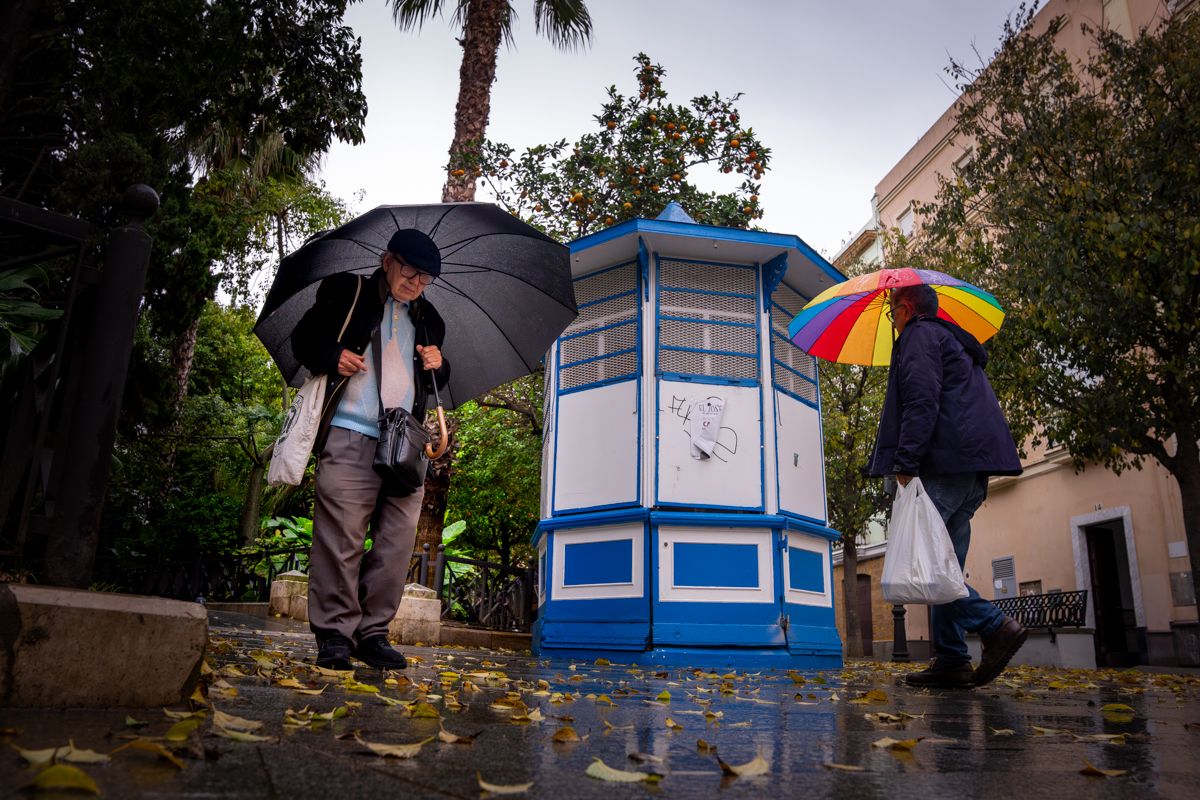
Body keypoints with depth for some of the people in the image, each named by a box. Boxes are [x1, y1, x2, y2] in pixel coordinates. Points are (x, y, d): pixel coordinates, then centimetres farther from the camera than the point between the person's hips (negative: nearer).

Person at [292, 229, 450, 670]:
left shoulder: (428, 320, 23)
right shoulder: (347, 293, 10)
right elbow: (303, 338, 11)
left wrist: (438, 366, 8)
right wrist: (332, 358, -10)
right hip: (351, 437, -4)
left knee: (398, 540, 0)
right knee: (341, 534, -6)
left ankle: (373, 632, 9)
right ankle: (334, 633, 4)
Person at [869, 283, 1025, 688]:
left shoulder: (919, 334, -1)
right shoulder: (956, 341, 29)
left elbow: (921, 402, -16)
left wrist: (905, 462, -21)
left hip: (945, 464, -10)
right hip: (974, 471, 10)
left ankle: (995, 626, -17)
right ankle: (951, 661, 7)